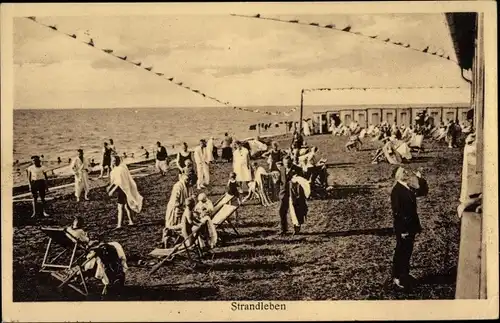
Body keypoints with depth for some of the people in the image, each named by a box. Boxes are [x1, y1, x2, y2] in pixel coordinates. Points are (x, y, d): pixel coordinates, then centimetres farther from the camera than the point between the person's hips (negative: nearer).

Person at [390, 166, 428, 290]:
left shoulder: (409, 187, 5)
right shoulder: (396, 191, -21)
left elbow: (424, 191, 12)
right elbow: (397, 212, -22)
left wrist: (420, 178, -3)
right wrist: (403, 230, -21)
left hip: (411, 225, 8)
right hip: (403, 228, -8)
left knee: (407, 251, 18)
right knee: (401, 252, 4)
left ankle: (404, 274, 32)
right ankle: (397, 277, 16)